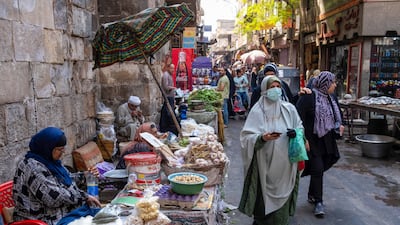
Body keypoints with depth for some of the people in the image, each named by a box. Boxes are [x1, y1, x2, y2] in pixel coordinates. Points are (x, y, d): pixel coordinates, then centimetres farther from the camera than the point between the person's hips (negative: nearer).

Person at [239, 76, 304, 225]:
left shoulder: (289, 109, 5)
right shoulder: (257, 110, -5)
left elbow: (300, 127, 15)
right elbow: (247, 136, -8)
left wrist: (296, 133, -8)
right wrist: (262, 138, -26)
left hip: (285, 164, 3)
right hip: (265, 164, -3)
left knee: (282, 198, 9)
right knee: (264, 197, 4)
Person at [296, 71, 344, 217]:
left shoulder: (331, 98, 7)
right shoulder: (308, 97, -17)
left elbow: (337, 114, 24)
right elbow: (299, 118, -19)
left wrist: (339, 124, 3)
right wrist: (303, 138, -21)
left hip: (326, 140, 7)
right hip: (312, 140, -7)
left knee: (319, 169, 15)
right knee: (317, 169, -7)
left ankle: (312, 195, 33)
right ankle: (318, 202, 6)